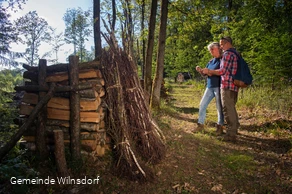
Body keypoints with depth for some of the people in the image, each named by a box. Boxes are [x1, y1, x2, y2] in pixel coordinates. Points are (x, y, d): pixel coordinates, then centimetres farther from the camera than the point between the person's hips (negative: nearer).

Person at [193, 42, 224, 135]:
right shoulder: (211, 61, 17)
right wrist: (200, 70, -2)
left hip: (218, 87, -7)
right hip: (209, 87, 7)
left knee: (219, 107, -1)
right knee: (202, 105, 5)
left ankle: (220, 126, 11)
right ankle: (200, 124, 13)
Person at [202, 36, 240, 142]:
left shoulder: (228, 54, -10)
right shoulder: (235, 53, 19)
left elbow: (223, 71, -16)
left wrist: (209, 71, -6)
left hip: (227, 85, -10)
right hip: (234, 85, 10)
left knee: (228, 109, -6)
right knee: (232, 108, 18)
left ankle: (231, 134, -2)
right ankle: (234, 129, 29)